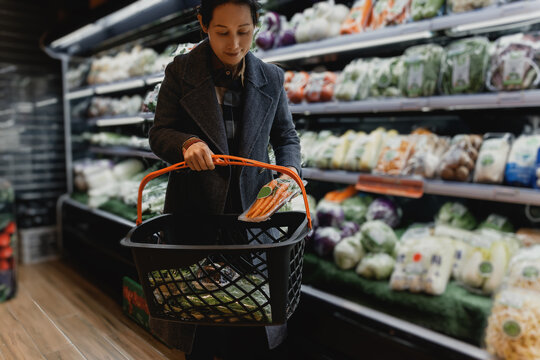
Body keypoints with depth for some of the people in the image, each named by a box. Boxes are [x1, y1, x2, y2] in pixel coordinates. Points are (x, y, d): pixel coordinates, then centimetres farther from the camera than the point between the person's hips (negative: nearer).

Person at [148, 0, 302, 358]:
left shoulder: (271, 78, 4)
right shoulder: (180, 71, -1)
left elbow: (286, 136, 10)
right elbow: (159, 133, -1)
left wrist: (289, 172, -9)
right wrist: (186, 143, -23)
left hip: (252, 207, 2)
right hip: (195, 207, -1)